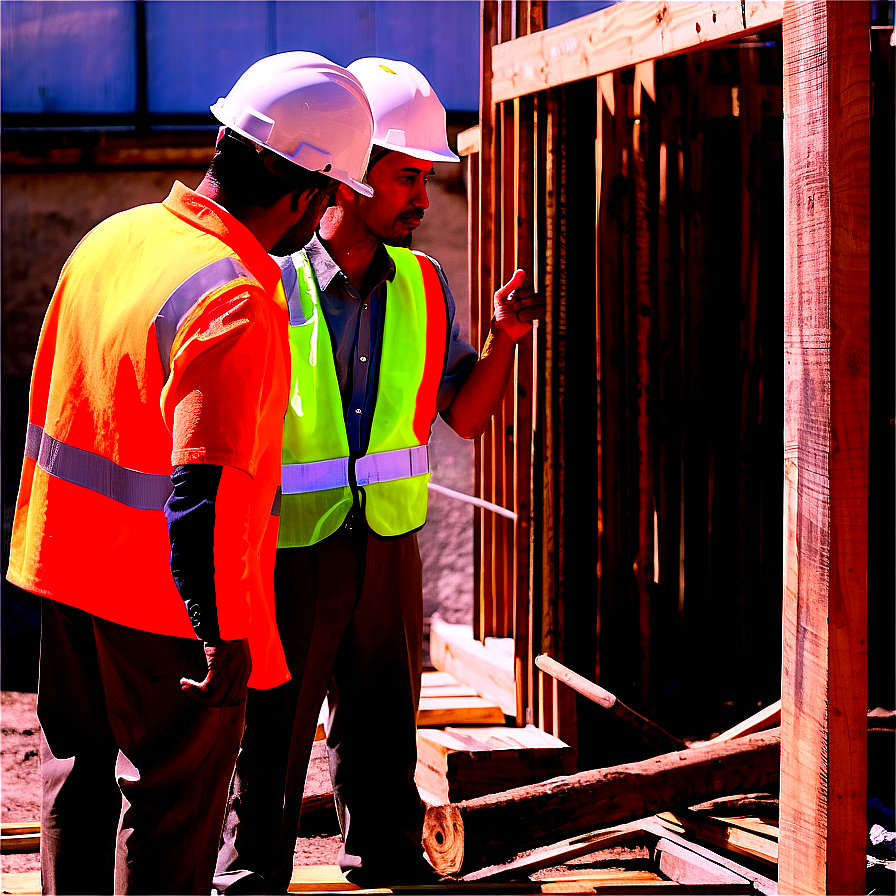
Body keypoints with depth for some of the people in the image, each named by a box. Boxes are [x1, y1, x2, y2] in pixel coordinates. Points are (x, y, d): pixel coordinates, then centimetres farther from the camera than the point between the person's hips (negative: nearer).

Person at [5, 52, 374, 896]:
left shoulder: (113, 237, 2)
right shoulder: (237, 304, -24)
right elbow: (198, 490, -29)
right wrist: (221, 635, -23)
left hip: (69, 570, 8)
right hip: (167, 604, -7)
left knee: (79, 780, 19)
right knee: (170, 811, 7)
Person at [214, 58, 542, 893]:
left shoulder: (421, 285, 4)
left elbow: (464, 414, 9)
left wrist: (505, 339, -7)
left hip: (388, 545, 5)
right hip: (288, 550, -5)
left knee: (384, 730, 17)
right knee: (270, 737, 5)